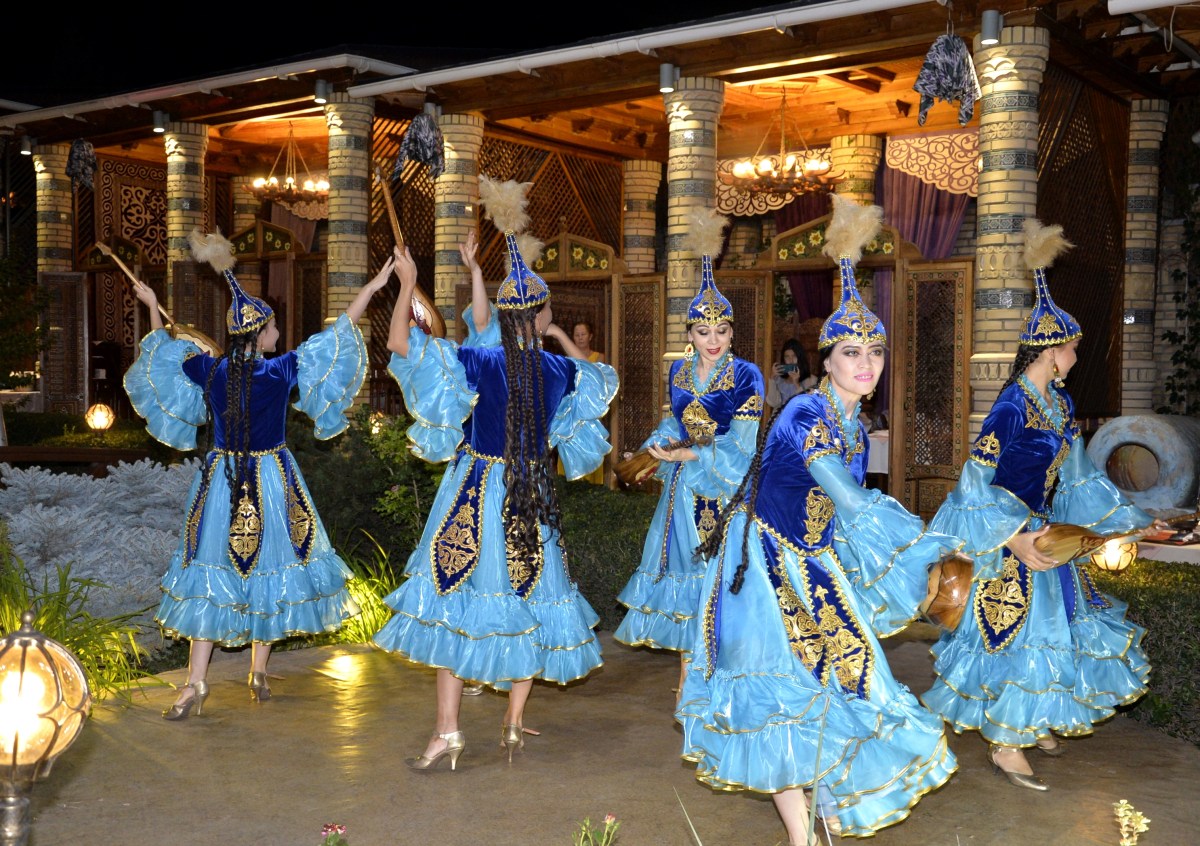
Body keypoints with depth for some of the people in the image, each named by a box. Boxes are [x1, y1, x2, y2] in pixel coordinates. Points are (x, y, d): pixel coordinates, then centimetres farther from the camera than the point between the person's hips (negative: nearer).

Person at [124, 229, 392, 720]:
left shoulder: (208, 370, -7)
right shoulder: (283, 370, -14)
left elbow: (163, 354, 13)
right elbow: (337, 334, -7)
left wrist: (152, 307, 27)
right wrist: (371, 288, 0)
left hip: (220, 481, 2)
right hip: (271, 483, -2)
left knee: (211, 574, 5)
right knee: (268, 568, 11)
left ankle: (196, 682, 2)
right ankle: (259, 674, 19)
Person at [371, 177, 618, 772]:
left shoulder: (477, 362, -12)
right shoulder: (560, 370, -5)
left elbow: (399, 343, -14)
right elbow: (598, 377, 18)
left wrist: (408, 286, -7)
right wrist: (564, 339, 16)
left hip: (476, 494, -2)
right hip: (532, 499, 2)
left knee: (455, 598, 5)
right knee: (529, 600, 13)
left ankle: (448, 730, 3)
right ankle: (514, 725, 21)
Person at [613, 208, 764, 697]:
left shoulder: (746, 376, -10)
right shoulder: (679, 371, 5)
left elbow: (739, 445, -14)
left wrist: (686, 455, -15)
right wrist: (662, 444, -3)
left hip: (728, 487, -5)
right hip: (685, 489, 5)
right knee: (685, 567, 9)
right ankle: (689, 681, 21)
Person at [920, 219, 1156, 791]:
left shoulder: (1059, 403, 6)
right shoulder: (1013, 405, -21)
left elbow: (1076, 476, 17)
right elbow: (978, 479, -23)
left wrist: (1133, 524, 21)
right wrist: (1015, 539, -32)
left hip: (1042, 530, 9)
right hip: (1011, 539, -9)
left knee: (1054, 625, 17)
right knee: (1015, 631, -3)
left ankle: (1033, 724, 34)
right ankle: (1004, 747, 10)